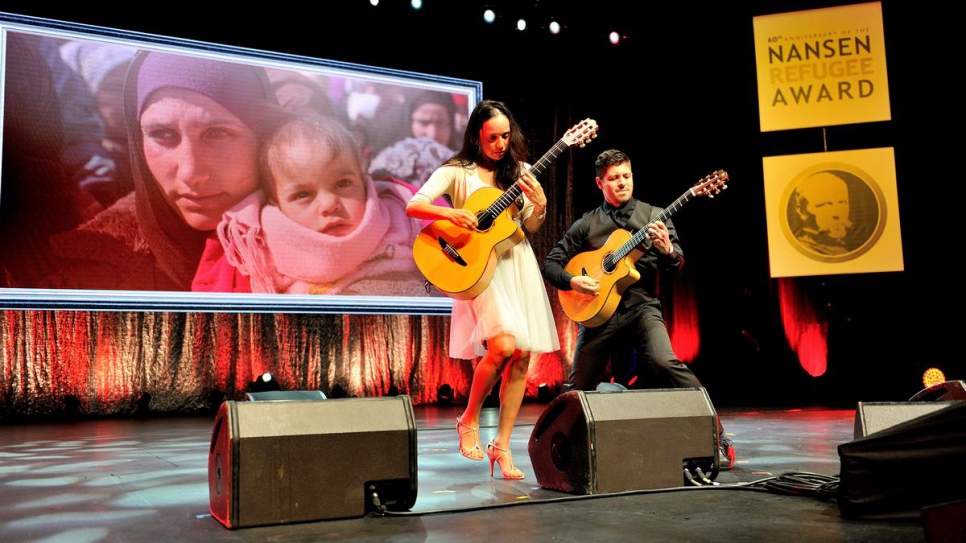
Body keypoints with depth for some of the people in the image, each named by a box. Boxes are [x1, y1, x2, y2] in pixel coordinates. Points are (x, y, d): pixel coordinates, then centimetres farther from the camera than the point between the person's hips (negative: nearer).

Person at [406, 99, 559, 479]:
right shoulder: (457, 172, 0)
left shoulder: (518, 171, 12)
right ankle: (469, 420, 2)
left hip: (519, 264, 5)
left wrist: (539, 205, -8)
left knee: (521, 356, -1)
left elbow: (531, 227, 13)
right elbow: (413, 206, -10)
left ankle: (501, 446, 9)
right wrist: (451, 213, -26)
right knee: (503, 345, -23)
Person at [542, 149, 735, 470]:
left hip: (641, 308, -2)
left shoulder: (655, 215, 8)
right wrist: (573, 281, -11)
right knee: (578, 388, 4)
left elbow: (676, 268, 2)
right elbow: (551, 264, 10)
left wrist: (667, 250, -20)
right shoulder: (587, 224, 10)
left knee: (665, 361, -28)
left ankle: (716, 436, -22)